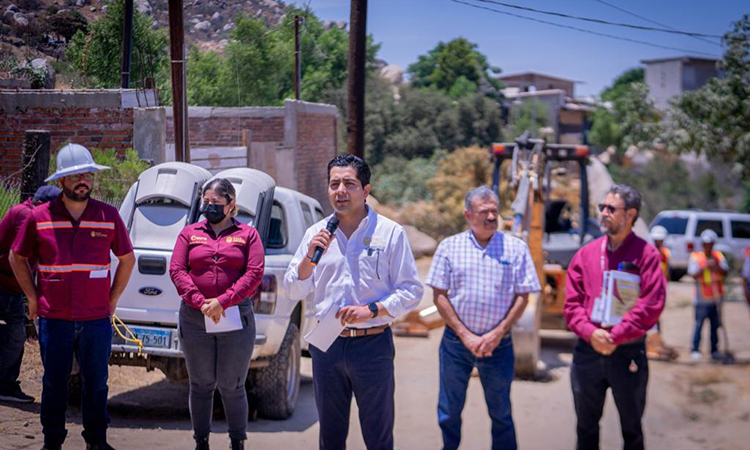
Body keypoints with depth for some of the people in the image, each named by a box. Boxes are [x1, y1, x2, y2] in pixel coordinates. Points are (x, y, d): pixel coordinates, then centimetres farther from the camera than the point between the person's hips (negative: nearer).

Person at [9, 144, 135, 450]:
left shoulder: (109, 216, 3)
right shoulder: (39, 217, 0)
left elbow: (127, 258, 15)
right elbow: (17, 257, 12)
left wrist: (113, 298, 9)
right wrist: (32, 297, 5)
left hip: (97, 319, 1)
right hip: (54, 319, -1)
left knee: (96, 383, 8)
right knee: (54, 383, 7)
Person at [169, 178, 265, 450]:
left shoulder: (247, 234, 5)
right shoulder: (190, 233, 10)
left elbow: (254, 273, -5)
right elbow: (176, 270, 1)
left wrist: (223, 302, -15)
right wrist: (200, 302, -13)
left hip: (236, 316, -2)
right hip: (194, 318, 2)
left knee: (232, 386, 4)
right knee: (201, 385, 10)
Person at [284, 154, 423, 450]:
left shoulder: (390, 233, -2)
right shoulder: (316, 233, 7)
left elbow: (411, 291, -4)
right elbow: (294, 290, 7)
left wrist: (371, 309, -17)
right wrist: (310, 256, -9)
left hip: (372, 345, -3)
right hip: (327, 345, 3)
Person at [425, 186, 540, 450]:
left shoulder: (516, 248, 0)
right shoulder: (450, 247, 1)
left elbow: (522, 297, -1)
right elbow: (439, 296, -1)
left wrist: (496, 334, -9)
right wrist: (465, 336, -9)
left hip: (498, 344, 0)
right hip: (456, 340, 0)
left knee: (501, 411, 9)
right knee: (449, 410, 10)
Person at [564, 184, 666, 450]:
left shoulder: (645, 253, -5)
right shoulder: (586, 254, 7)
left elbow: (651, 305, -14)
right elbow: (571, 303, 2)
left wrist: (615, 337, -17)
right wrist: (591, 332, -15)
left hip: (628, 353, -3)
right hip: (587, 352, 3)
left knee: (632, 428, 10)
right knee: (586, 428, 13)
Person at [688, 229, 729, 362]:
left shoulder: (719, 256, 7)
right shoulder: (695, 257, -3)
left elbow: (725, 272, -2)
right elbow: (693, 274, -15)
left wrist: (716, 268, -21)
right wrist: (705, 267, -28)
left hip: (716, 298, 4)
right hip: (702, 299, -4)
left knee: (715, 325, 8)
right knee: (699, 324, -2)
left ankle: (714, 350, 17)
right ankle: (695, 350, 6)